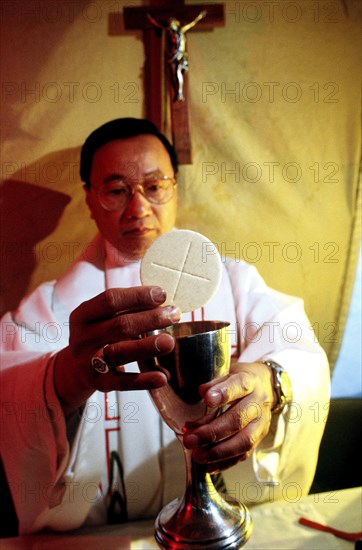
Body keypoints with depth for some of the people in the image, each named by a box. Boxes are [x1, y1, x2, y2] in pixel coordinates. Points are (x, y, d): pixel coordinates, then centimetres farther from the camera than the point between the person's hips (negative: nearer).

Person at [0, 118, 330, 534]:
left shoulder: (233, 280, 7)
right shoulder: (56, 302, 3)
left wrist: (270, 384, -29)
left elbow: (302, 355, -7)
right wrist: (69, 378, -36)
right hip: (98, 536, 2)